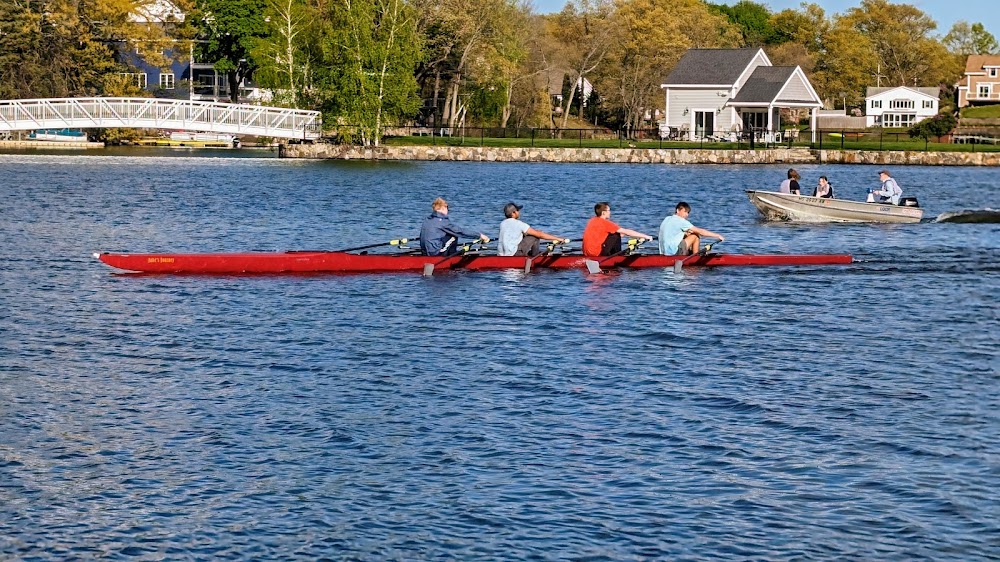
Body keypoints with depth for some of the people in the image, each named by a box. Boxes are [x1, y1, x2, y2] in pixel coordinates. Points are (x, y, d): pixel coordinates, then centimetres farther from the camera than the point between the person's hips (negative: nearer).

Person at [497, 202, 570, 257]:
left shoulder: (502, 224, 11)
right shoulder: (519, 224, -9)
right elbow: (539, 234, -8)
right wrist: (558, 239, -4)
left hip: (500, 255, 8)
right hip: (512, 254, -8)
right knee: (535, 236, 0)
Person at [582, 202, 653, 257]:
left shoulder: (593, 220, 13)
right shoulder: (604, 223, -13)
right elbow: (626, 232, -10)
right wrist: (645, 236, -3)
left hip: (587, 253, 9)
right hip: (596, 253, -9)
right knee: (616, 236, -3)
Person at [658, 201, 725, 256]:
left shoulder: (667, 219, 16)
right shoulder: (680, 221, -10)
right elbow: (700, 231, -9)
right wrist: (717, 236, -3)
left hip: (664, 252, 9)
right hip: (673, 252, -9)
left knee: (689, 234, 22)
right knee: (695, 236, 0)